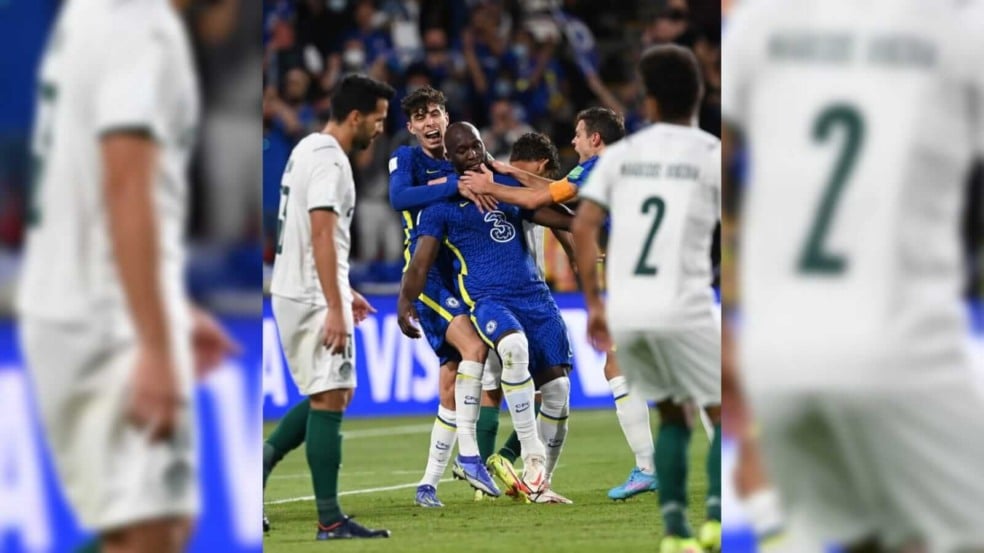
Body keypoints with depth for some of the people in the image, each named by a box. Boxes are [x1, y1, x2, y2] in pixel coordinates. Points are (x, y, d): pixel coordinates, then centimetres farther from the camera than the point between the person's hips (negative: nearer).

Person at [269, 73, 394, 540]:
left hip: (295, 293, 10)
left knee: (328, 396, 18)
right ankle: (330, 520, -6)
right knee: (329, 400, -7)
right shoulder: (329, 161, -16)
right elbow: (322, 235, -24)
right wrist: (335, 309, -27)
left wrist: (342, 293, 26)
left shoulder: (308, 150, 15)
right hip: (313, 298, -10)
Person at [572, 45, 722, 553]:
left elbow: (582, 228, 5)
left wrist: (594, 304, 11)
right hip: (684, 308, -4)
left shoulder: (621, 154, 11)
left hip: (624, 312, 4)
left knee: (672, 416, 20)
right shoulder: (711, 155, 2)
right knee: (724, 416, 8)